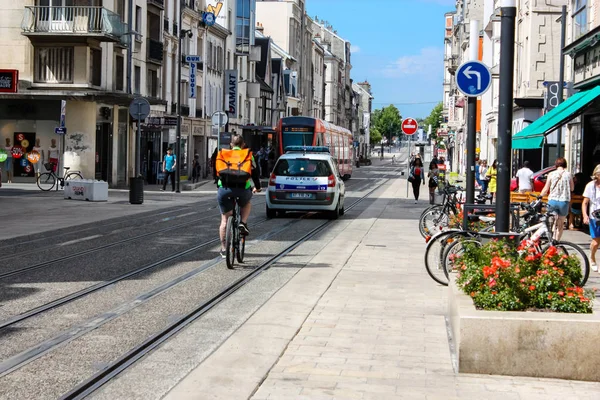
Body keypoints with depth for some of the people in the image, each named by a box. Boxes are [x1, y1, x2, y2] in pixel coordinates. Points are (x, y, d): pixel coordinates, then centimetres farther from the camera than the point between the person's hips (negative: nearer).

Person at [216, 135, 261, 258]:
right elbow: (254, 172, 20)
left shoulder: (223, 154, 19)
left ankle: (223, 249, 15)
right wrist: (257, 187, 37)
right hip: (242, 188, -1)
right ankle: (243, 223, 11)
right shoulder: (248, 155, 14)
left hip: (224, 189, 1)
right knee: (247, 204, 35)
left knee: (224, 219, 14)